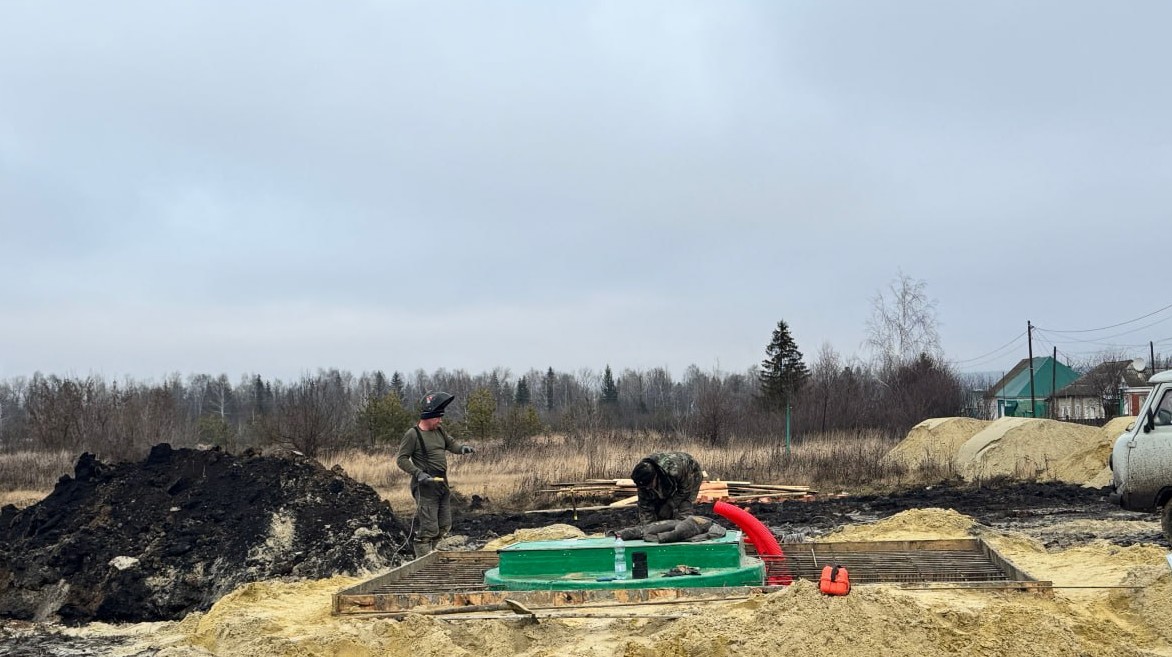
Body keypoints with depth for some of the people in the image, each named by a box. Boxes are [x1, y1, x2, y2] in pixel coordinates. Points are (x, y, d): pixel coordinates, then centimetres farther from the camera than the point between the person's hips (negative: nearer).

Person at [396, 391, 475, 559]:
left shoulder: (439, 431, 11)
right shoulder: (413, 435, -11)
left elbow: (451, 445, 20)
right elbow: (401, 460, -10)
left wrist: (462, 448, -3)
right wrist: (418, 473, -22)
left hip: (442, 485, 8)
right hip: (425, 487, -8)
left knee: (444, 526, 14)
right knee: (428, 529, -7)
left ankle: (427, 553, 28)